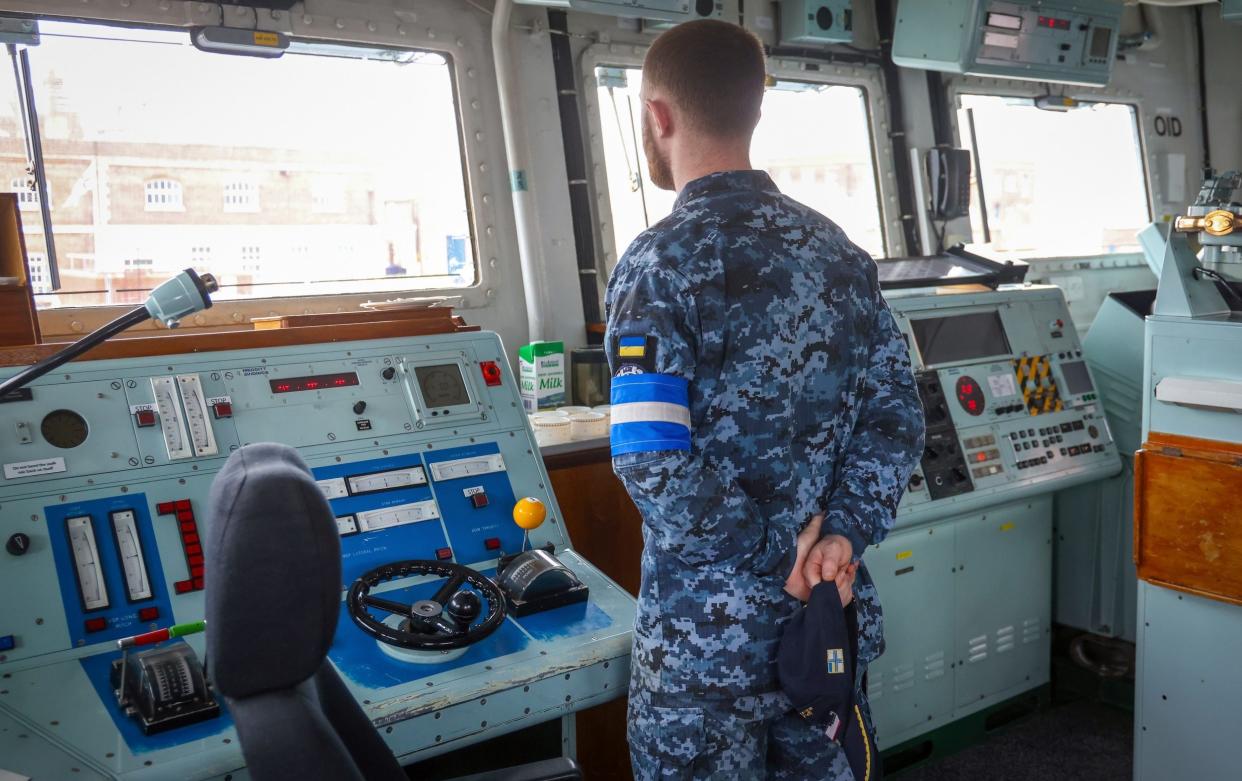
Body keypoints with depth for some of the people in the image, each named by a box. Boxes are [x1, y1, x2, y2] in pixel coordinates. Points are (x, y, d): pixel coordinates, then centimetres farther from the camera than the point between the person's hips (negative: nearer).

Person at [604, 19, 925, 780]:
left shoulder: (663, 262, -16)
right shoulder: (839, 249, 4)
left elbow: (653, 464, -25)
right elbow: (897, 412, 1)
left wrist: (768, 548, -13)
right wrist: (844, 531, -8)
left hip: (709, 633, -6)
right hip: (830, 611, 6)